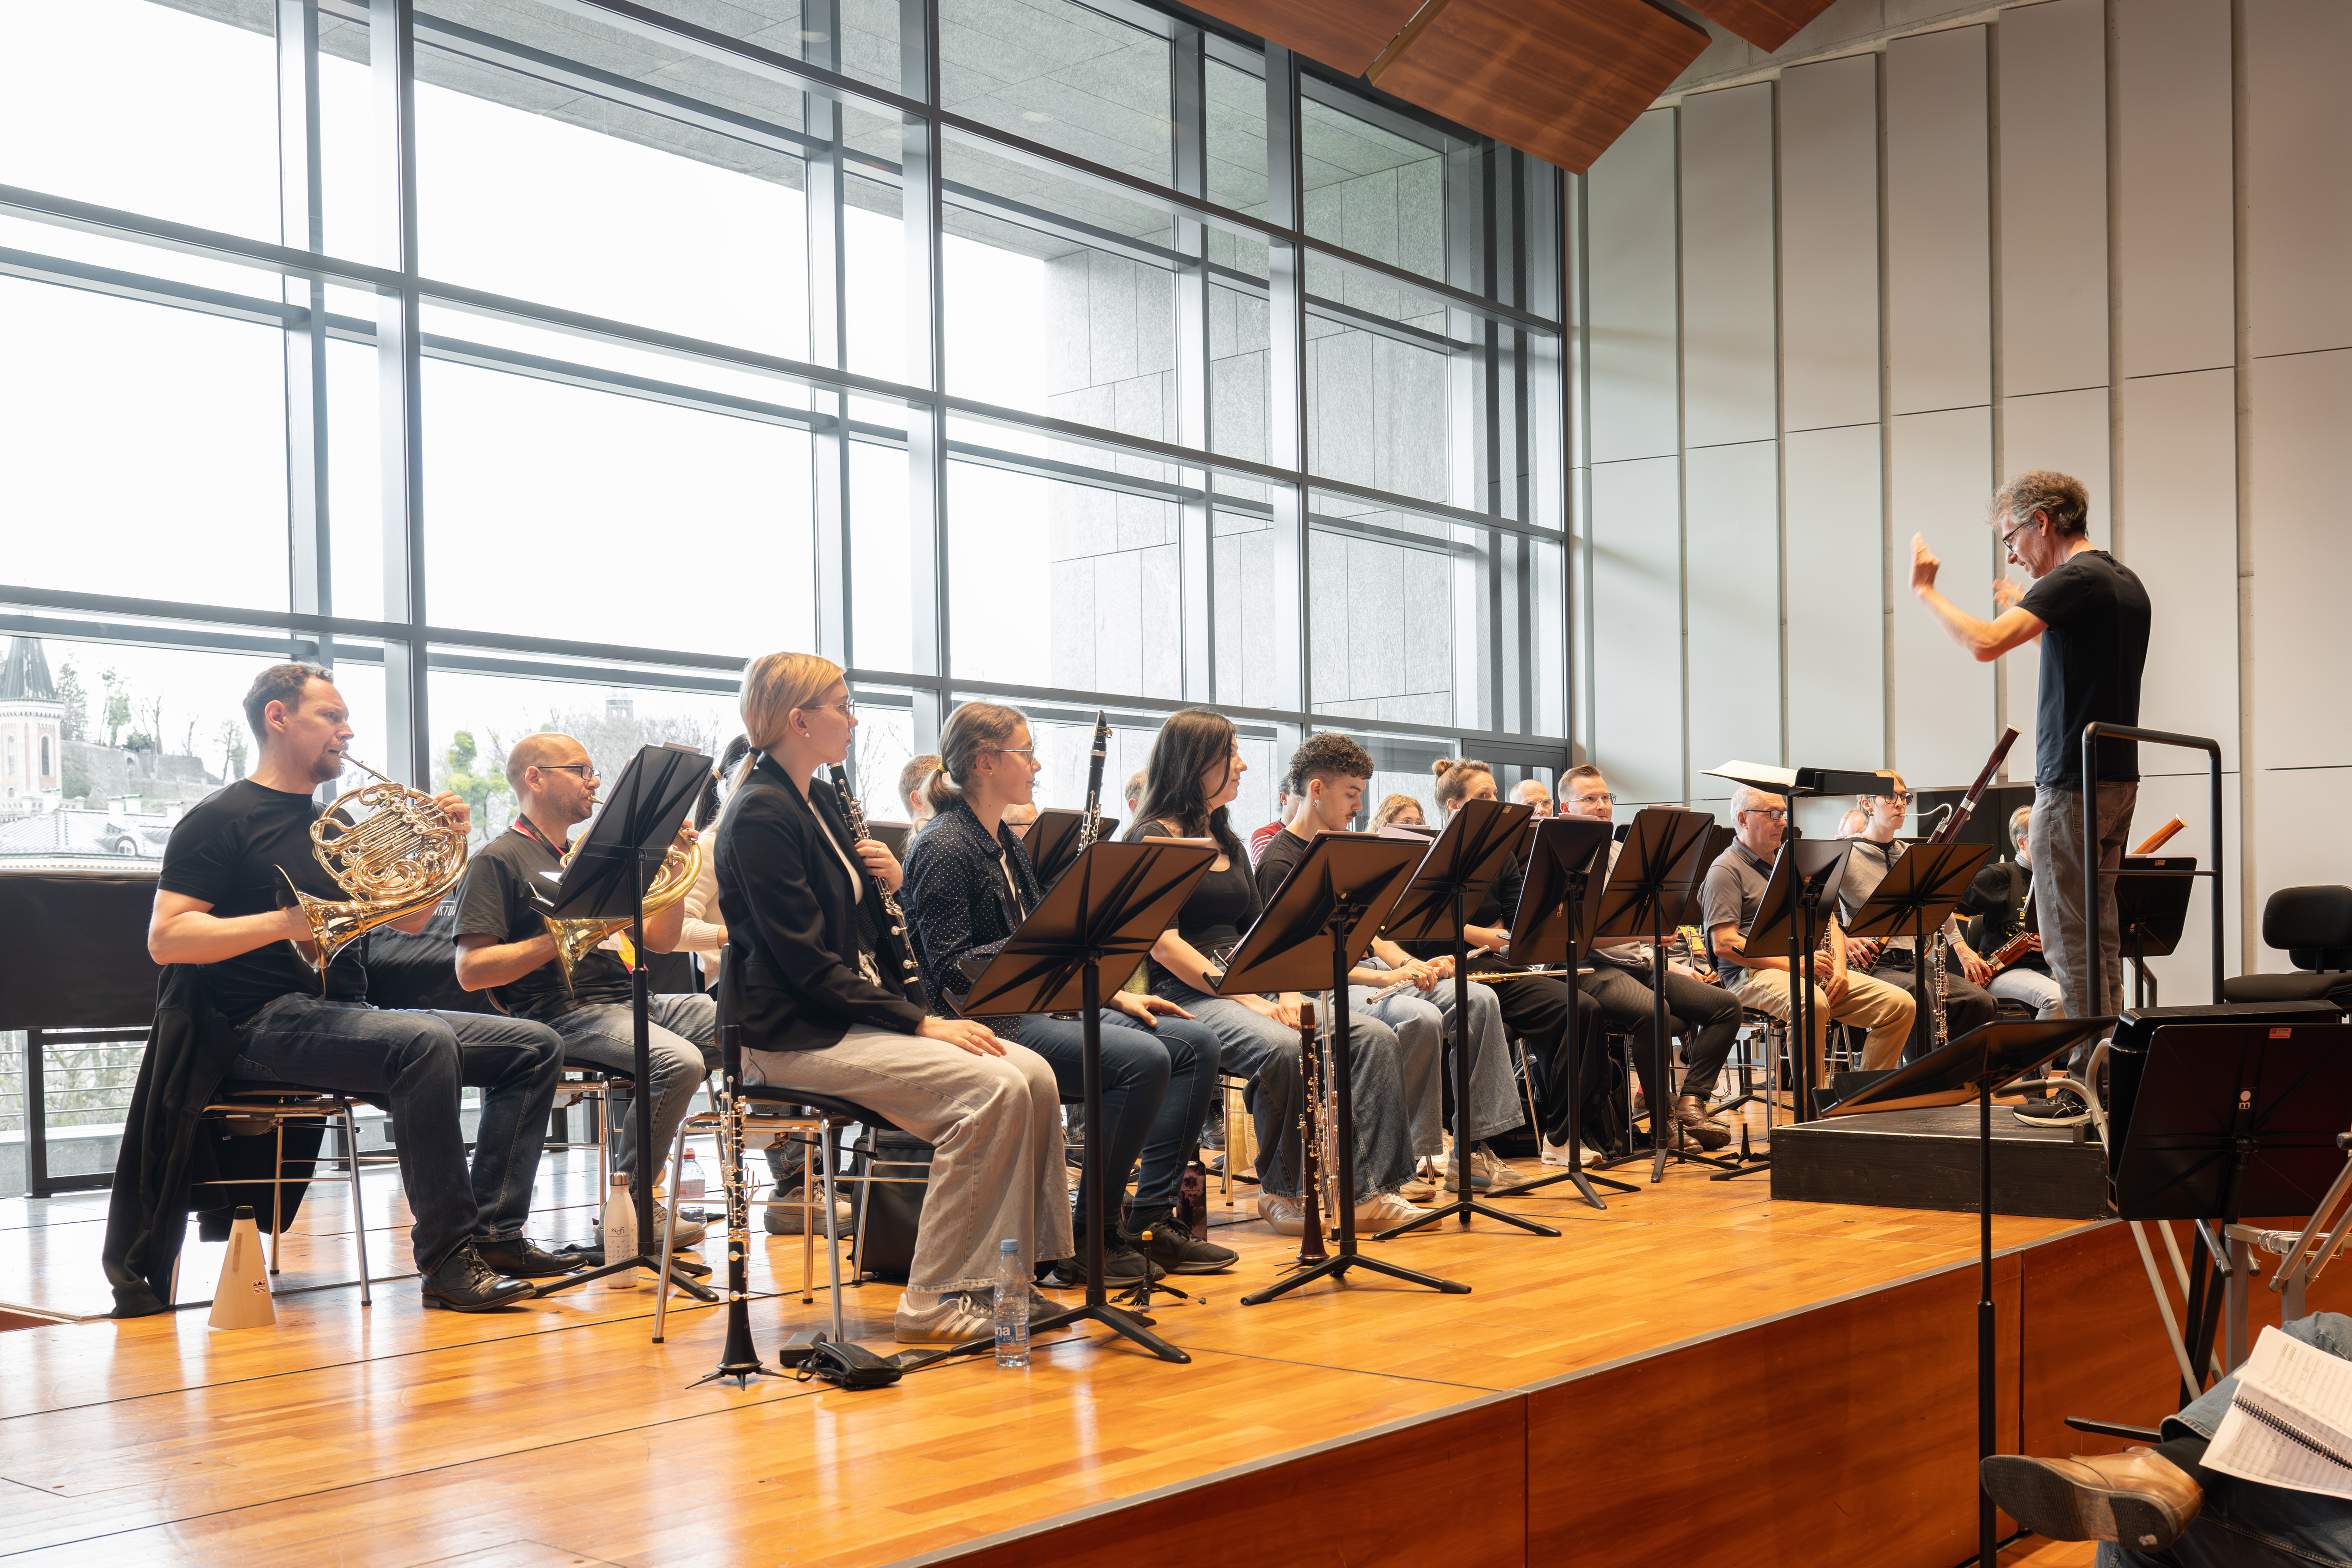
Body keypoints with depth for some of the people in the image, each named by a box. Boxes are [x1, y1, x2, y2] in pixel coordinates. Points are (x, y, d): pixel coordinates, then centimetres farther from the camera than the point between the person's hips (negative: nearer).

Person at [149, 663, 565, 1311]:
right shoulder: (222, 819, -2)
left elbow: (408, 919, 21)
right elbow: (165, 939, -12)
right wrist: (285, 923, -22)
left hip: (348, 1015, 8)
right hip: (269, 1024, -8)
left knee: (535, 1047, -3)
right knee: (426, 1041, -36)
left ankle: (495, 1232, -12)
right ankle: (445, 1257, -31)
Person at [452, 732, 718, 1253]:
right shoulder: (498, 860, 0)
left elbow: (660, 941, 22)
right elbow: (471, 971, -11)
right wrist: (562, 936, -16)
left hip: (631, 1001, 8)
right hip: (567, 1011, -8)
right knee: (679, 1061, -32)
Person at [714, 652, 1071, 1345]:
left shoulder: (820, 801, 15)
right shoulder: (760, 815, -14)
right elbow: (805, 962, -19)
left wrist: (888, 882, 0)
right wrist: (920, 1022, -20)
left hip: (855, 1014, 9)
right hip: (795, 1035, -9)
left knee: (1033, 1073, -8)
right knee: (990, 1088, -25)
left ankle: (1007, 1274, -5)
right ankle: (934, 1301, -19)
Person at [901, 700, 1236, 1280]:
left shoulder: (1007, 844, 17)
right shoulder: (943, 849, -12)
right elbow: (953, 976, -18)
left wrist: (1117, 996, 10)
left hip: (1038, 1009, 10)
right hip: (988, 1025, -9)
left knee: (1196, 1044, -1)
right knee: (1142, 1058, -28)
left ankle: (1152, 1219, -1)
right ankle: (1090, 1236, -16)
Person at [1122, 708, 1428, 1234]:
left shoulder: (1228, 844, 21)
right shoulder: (1153, 839, -4)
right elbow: (1163, 944, -14)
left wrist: (1285, 990, -3)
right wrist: (1245, 997, -20)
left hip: (1249, 988, 8)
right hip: (1186, 994, -8)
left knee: (1375, 1037, -13)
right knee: (1285, 1048, -36)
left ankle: (1368, 1193, -18)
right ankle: (1281, 1192, -15)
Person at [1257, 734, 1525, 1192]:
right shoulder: (1279, 863, -11)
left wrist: (1414, 964, 2)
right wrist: (1386, 978, -25)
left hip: (1366, 971, 9)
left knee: (1479, 999, -9)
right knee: (1420, 1017, -33)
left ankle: (1476, 1145, -10)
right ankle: (1421, 1156, -21)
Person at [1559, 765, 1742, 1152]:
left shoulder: (1621, 853, 23)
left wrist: (1662, 962, 10)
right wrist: (1642, 934, -24)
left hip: (1641, 963, 8)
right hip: (1594, 970, -8)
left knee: (1726, 1004, -8)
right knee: (1652, 1012, -37)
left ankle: (1691, 1103, -13)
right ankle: (1664, 1115, -20)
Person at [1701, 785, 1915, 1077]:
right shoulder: (1726, 871, -1)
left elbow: (1829, 920, 24)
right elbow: (1724, 944, -13)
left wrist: (1839, 966, 3)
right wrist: (1795, 963, -17)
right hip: (1755, 974, -7)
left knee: (1900, 1004, -10)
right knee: (1813, 1004, -39)